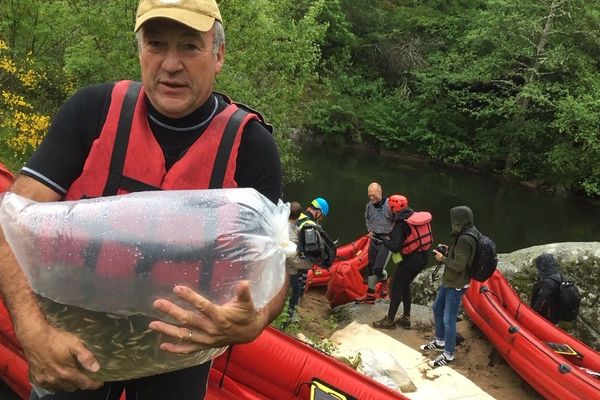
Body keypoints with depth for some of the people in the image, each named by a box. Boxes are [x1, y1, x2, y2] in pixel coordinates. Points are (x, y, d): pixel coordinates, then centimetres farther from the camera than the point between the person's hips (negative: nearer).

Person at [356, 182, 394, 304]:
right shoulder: (369, 205, 1)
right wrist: (370, 230, 8)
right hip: (374, 239, 6)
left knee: (378, 269, -12)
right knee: (370, 267, 11)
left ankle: (384, 281, 24)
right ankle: (370, 295, 24)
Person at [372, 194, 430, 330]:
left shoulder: (401, 223, -17)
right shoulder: (417, 217, 4)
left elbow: (395, 247, -22)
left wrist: (385, 240, -3)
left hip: (409, 260, -8)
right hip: (422, 258, 8)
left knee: (396, 288, 5)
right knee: (405, 286, 21)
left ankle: (389, 321, 12)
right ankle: (406, 318, 25)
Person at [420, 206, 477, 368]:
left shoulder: (464, 240, -27)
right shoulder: (468, 233, 3)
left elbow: (459, 265, -26)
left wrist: (443, 259, -14)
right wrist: (448, 251, 4)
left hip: (456, 285, -11)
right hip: (449, 281, 11)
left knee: (448, 319, -1)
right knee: (437, 308, 23)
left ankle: (448, 354, 14)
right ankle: (440, 342, 39)